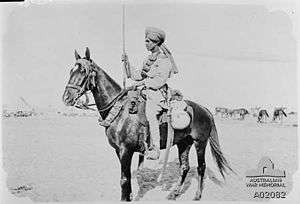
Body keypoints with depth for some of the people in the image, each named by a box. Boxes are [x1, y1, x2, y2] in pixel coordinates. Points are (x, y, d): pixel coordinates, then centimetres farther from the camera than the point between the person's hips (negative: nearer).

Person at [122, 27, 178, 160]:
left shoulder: (164, 60, -5)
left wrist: (143, 82, -15)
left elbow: (160, 81, -14)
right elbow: (137, 76, 18)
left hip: (158, 93, -9)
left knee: (150, 112, -27)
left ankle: (154, 149, -28)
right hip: (146, 91, 9)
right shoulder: (148, 59, 18)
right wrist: (127, 64, 9)